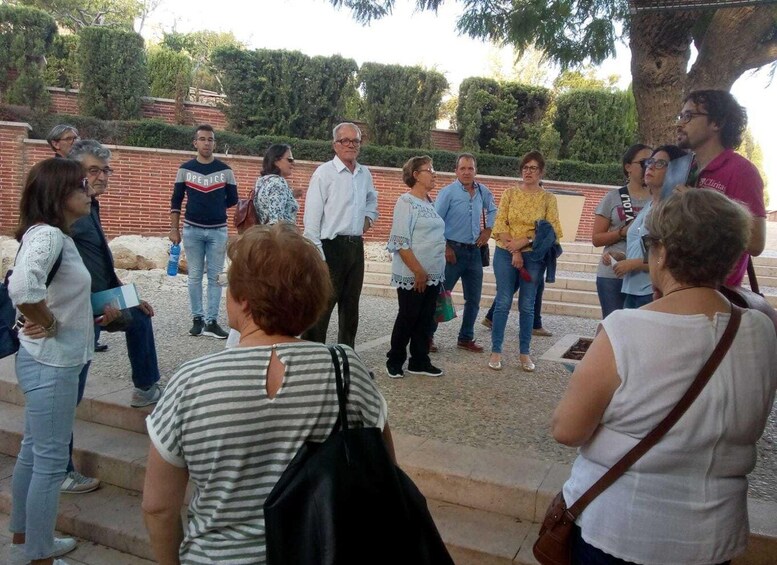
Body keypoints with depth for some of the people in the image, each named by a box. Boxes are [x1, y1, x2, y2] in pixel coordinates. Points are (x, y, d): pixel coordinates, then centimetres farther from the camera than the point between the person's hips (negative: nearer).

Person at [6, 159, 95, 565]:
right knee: (50, 461, 1)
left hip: (51, 361, 10)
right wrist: (49, 323, -22)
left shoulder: (55, 235, 8)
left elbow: (30, 283, 24)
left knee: (33, 452, 20)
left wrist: (49, 320, 11)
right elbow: (21, 287, -39)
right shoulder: (47, 235, -21)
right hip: (51, 364, -10)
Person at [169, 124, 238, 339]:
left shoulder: (225, 170, 2)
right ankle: (197, 319, 13)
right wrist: (174, 229, 0)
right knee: (195, 277, 5)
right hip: (192, 230, 0)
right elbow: (176, 201, 5)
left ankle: (212, 322, 6)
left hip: (218, 231, 0)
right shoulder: (185, 169, 3)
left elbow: (233, 200, 8)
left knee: (215, 277, 2)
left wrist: (214, 207, 2)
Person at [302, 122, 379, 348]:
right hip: (331, 246, -7)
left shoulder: (365, 174, 10)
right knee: (322, 306, -5)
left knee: (351, 306, 15)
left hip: (356, 246, 7)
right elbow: (311, 217, -13)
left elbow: (372, 200, 32)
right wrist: (317, 255, -18)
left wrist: (369, 217, 12)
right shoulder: (324, 172, -10)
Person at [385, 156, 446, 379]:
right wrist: (418, 271, -19)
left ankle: (420, 362, 21)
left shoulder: (429, 203, 13)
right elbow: (400, 242, -18)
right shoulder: (406, 202, -12)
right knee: (407, 319, 2)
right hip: (412, 275, -7)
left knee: (426, 319, 11)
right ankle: (394, 362, 17)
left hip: (433, 275, 8)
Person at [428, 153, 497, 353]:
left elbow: (492, 210, 25)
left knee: (474, 299, 10)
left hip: (474, 251, 6)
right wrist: (445, 247, -13)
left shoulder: (483, 192, 6)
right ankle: (428, 336, 11)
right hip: (453, 250, -5)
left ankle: (466, 338, 23)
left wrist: (488, 231, 13)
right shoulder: (448, 192, -9)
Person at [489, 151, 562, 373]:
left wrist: (524, 242, -16)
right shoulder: (509, 194, 5)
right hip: (506, 254, 0)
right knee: (503, 302, 0)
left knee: (527, 306, 6)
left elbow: (550, 230, -4)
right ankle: (496, 351, 8)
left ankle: (525, 353, 15)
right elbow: (500, 224, -2)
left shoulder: (548, 199, 4)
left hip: (534, 257, 0)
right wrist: (514, 252, -12)